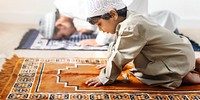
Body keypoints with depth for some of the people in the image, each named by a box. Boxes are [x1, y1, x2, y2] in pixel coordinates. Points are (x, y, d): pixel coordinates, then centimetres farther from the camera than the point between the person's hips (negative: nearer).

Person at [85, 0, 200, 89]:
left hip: (180, 60, -10)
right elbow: (117, 46, 16)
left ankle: (184, 77, -6)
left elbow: (119, 57, -23)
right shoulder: (130, 17, 3)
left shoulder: (129, 29, -28)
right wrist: (109, 64, 21)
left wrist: (104, 78, -14)